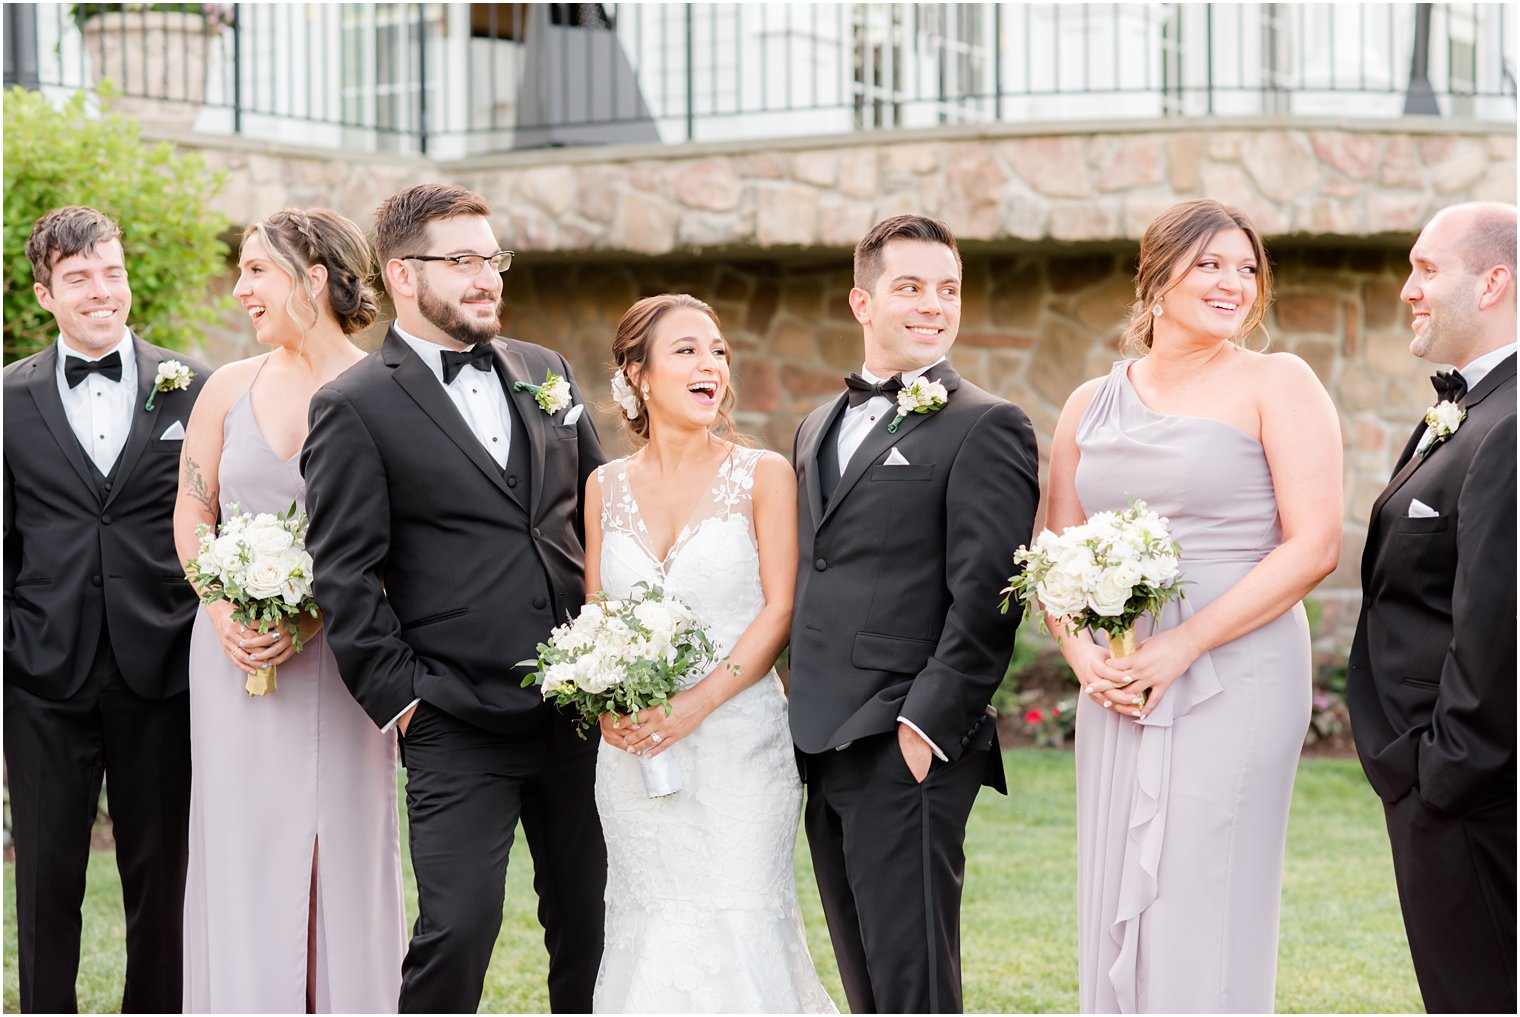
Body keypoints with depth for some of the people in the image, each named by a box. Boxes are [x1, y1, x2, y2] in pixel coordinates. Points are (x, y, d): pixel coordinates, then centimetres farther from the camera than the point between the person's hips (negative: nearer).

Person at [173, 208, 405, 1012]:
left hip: (340, 653, -3)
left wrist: (315, 615, -16)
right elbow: (191, 513, 11)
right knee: (242, 847, 5)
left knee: (343, 847, 1)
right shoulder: (231, 388, 6)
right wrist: (222, 613, -5)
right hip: (235, 648, 3)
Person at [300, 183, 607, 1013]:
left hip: (579, 706, 5)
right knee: (458, 928, -8)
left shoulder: (544, 371, 12)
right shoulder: (355, 408, -6)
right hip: (458, 729, -5)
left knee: (590, 919, 11)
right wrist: (399, 697, -10)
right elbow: (344, 577, -8)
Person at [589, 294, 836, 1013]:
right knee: (649, 935, 6)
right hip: (633, 751, 3)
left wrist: (697, 704, -17)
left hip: (738, 739, -3)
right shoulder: (607, 487, 9)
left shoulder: (763, 475, -1)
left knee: (737, 933, -6)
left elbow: (779, 611, -7)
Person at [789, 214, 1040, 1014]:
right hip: (822, 748, 8)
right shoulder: (818, 428, 19)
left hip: (908, 749, -7)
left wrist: (925, 725, -18)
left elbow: (986, 596, -12)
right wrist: (804, 724, 14)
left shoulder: (985, 428, -5)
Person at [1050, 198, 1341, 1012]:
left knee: (1206, 918, -5)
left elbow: (1314, 546, -10)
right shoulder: (1092, 404, 13)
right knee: (1115, 914, 7)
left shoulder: (1276, 385, -2)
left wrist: (1182, 646, -15)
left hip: (1235, 678, -5)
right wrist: (1080, 651, -5)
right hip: (1117, 689, 5)